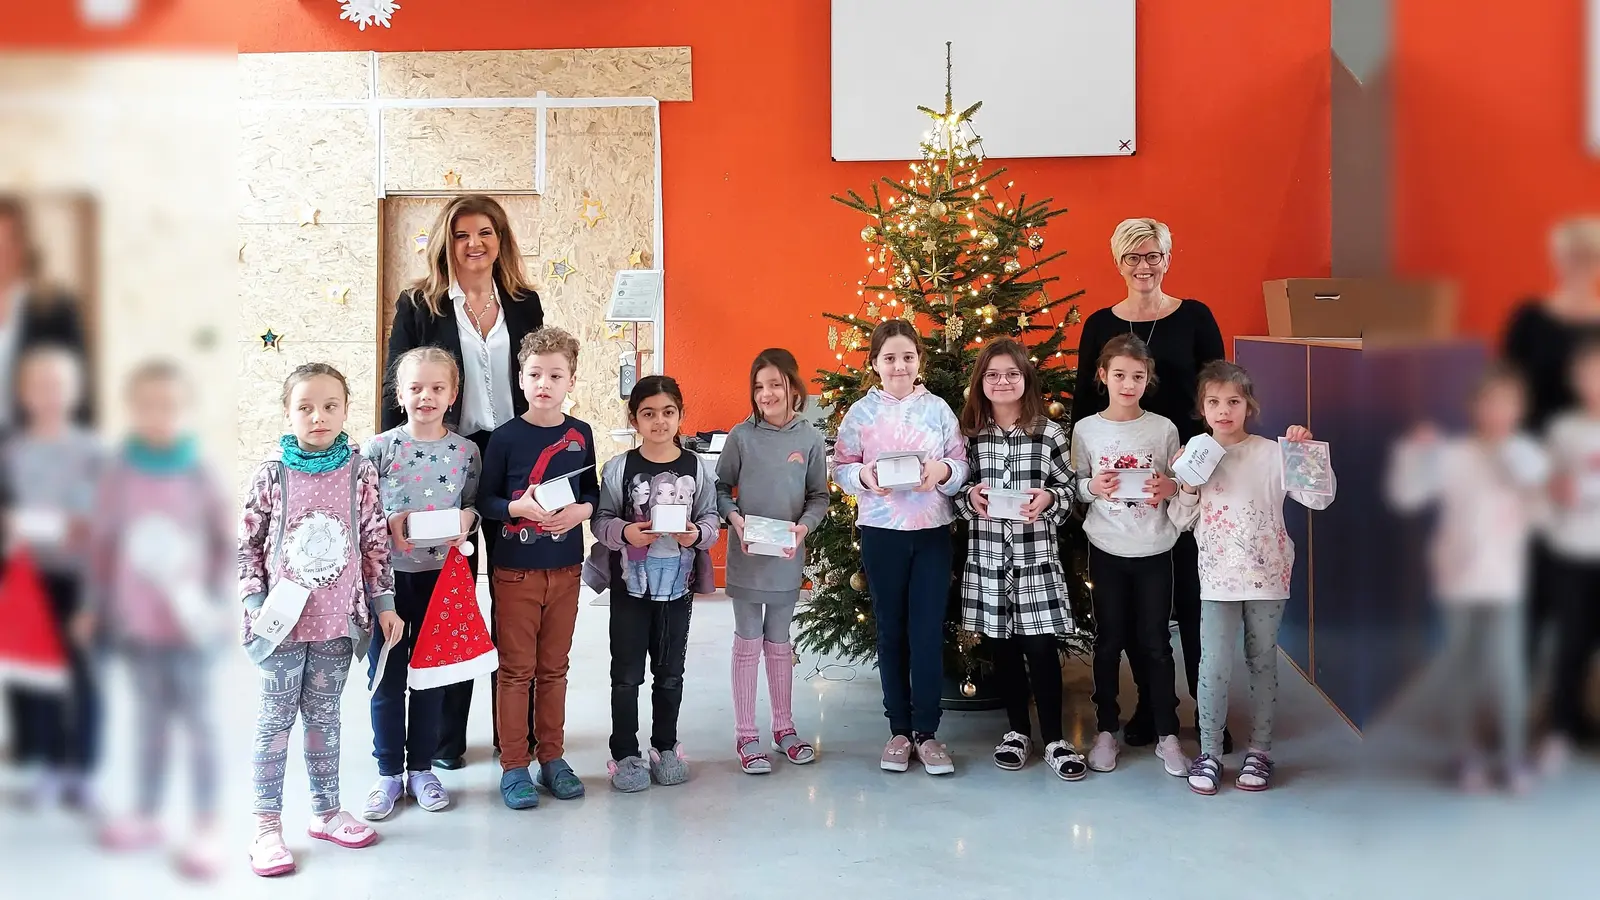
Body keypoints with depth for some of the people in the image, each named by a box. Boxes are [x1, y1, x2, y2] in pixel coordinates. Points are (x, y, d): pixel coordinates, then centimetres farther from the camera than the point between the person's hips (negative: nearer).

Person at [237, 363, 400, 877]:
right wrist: (255, 601, -9)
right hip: (282, 620, -2)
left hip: (338, 620, 2)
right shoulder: (272, 476, -6)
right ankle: (267, 824, 13)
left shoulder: (359, 473, -1)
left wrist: (384, 603, 4)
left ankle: (326, 811, 27)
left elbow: (375, 542, 4)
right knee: (275, 719, 5)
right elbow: (248, 544, -1)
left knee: (324, 716, 14)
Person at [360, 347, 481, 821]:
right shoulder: (379, 447, -5)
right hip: (389, 574, -1)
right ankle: (389, 772, 19)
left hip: (441, 574, 1)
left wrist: (467, 517, -13)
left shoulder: (466, 451, 0)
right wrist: (387, 522, -19)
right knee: (386, 676, 6)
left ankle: (421, 767, 24)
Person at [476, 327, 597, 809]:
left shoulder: (580, 435, 3)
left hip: (565, 569, 3)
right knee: (516, 669, 3)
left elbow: (593, 492, 12)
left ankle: (552, 757, 24)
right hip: (515, 570, -3)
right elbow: (484, 501, -4)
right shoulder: (506, 437, -7)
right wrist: (520, 507, -21)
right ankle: (514, 765, 13)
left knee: (554, 667, 13)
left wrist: (581, 510, -9)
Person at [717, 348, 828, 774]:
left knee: (779, 643, 15)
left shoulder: (810, 439, -3)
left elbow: (819, 496, 2)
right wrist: (735, 519, -17)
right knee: (748, 643, 6)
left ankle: (784, 727, 26)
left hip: (788, 557, 1)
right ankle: (745, 735, 14)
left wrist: (804, 526, -15)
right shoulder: (742, 436, -5)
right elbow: (721, 489, 1)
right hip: (745, 555, -1)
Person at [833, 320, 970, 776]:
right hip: (881, 532, 0)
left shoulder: (938, 408, 2)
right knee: (891, 631, 8)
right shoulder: (861, 412, 0)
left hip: (934, 532, 0)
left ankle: (926, 731, 11)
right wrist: (864, 476, -19)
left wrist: (943, 470, -18)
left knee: (928, 632, 0)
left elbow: (963, 463, 3)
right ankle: (899, 730, 19)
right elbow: (841, 468, 2)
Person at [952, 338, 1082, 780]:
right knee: (1002, 647, 10)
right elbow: (953, 493, 8)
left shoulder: (1050, 434, 1)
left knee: (1042, 647, -2)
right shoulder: (969, 434, 4)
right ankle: (1017, 730, 25)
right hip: (987, 558, 2)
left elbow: (1069, 490, 3)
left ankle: (1054, 738, 10)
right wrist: (969, 499, -13)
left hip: (1037, 557, -2)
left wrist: (1048, 499, -17)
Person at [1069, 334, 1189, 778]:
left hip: (1154, 550, 0)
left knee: (1154, 642, 5)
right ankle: (1106, 732, 20)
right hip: (1106, 550, 0)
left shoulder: (1163, 428, -1)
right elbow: (1075, 488, 5)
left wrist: (1170, 488, -15)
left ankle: (1167, 735, 16)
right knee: (1109, 641, 9)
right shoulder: (1085, 429, -1)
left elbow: (1182, 484, 6)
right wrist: (1093, 487, -16)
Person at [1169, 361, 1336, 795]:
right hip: (1218, 579, 0)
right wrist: (1188, 488, -11)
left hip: (1267, 576, 0)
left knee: (1263, 664, 10)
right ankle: (1209, 753, 8)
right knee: (1214, 667, -6)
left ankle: (1259, 751, 22)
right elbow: (1181, 521, 6)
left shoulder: (1272, 454, -2)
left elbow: (1319, 499, -6)